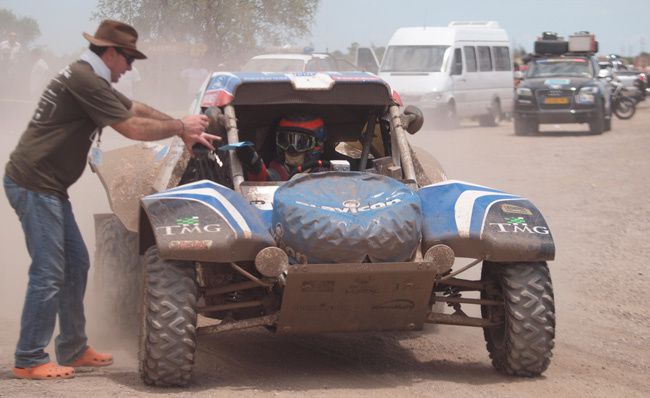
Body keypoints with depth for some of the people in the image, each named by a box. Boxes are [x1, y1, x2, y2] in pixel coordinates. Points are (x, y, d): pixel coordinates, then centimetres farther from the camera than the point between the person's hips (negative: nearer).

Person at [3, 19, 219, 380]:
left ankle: (73, 350, 22)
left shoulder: (90, 80, 16)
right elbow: (133, 128, -16)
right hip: (33, 184, -11)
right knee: (48, 273, -8)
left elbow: (138, 109, 23)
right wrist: (180, 126, -3)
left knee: (76, 264, 14)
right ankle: (29, 361, -1)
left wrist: (185, 132, 16)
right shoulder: (84, 81, -17)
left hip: (48, 186, 11)